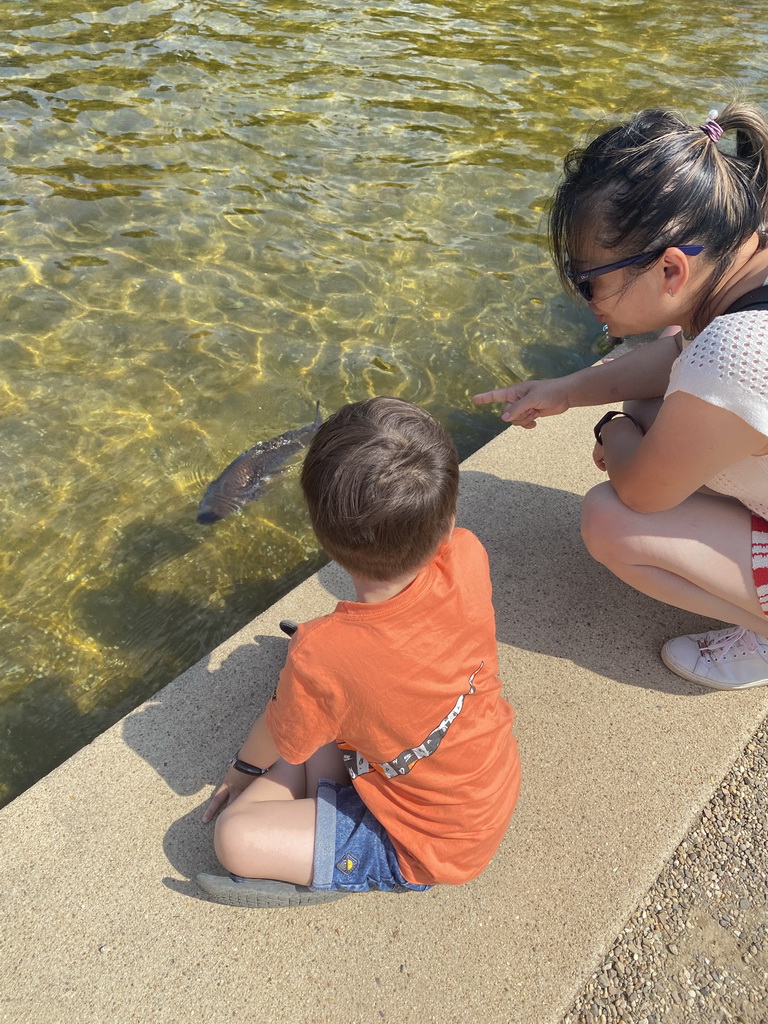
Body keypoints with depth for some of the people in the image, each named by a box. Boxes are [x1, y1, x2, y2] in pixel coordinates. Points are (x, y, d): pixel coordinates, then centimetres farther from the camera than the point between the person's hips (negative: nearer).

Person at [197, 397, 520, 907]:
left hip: (431, 849, -6)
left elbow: (277, 741, -11)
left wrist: (242, 770, 11)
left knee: (235, 836, -8)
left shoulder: (320, 657, -37)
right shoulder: (468, 560, -28)